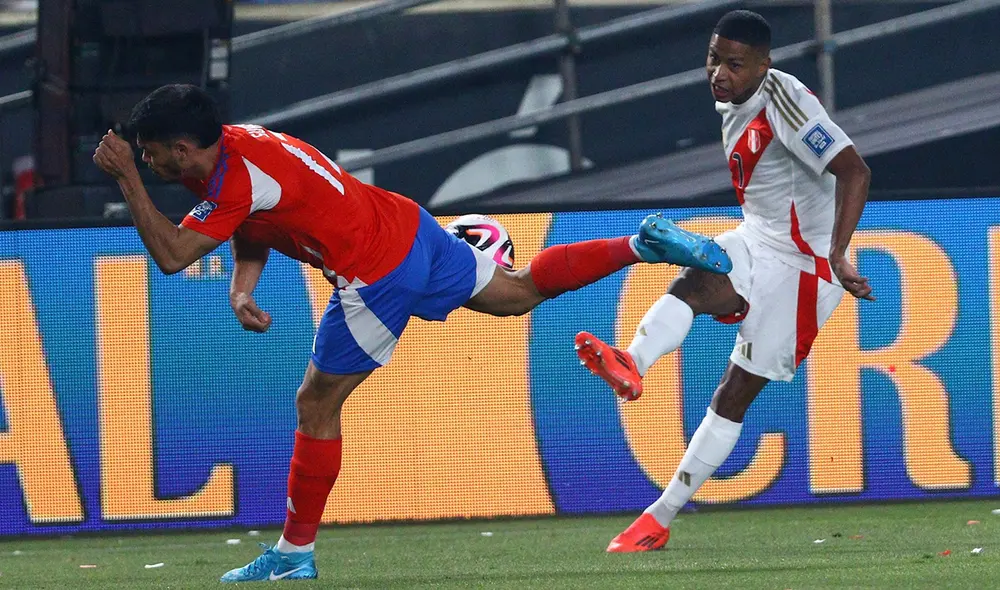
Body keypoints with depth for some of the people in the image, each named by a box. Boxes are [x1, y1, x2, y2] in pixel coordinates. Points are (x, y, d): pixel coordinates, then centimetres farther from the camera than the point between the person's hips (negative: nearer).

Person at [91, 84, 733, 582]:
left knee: (316, 406, 1)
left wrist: (128, 178, -21)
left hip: (379, 276, -9)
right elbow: (251, 237, 16)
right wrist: (242, 290, -4)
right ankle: (644, 245, 18)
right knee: (519, 292, 25)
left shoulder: (235, 183, -22)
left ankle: (295, 553, 9)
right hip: (409, 227, 9)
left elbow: (171, 255, -23)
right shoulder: (236, 141, 7)